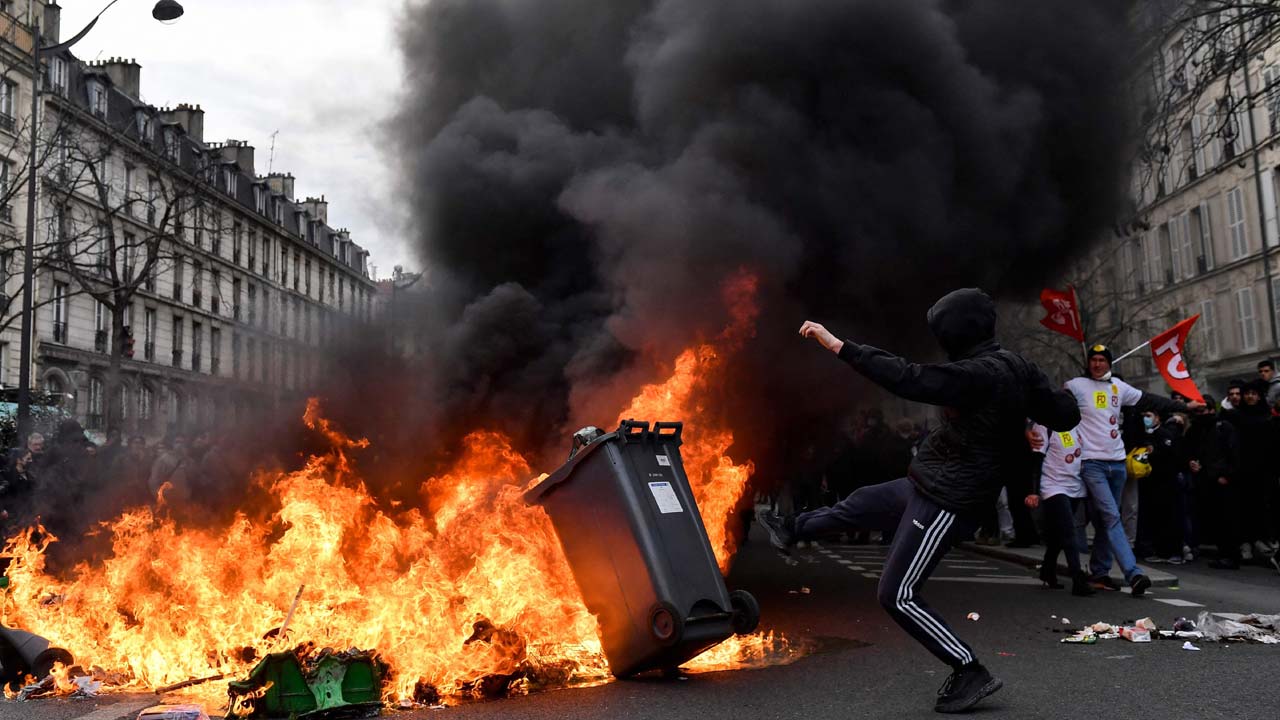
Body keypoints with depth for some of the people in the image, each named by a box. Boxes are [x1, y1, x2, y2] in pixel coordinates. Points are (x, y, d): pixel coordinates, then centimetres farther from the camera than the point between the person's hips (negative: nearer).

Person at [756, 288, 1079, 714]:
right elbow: (1066, 416, 5)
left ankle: (971, 673, 8)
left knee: (897, 596, -1)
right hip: (929, 486, 10)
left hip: (945, 503, -10)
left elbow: (908, 379, -34)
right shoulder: (1016, 367, 1)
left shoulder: (978, 375, -26)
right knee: (856, 504, 26)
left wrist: (839, 346, -32)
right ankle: (792, 532, 50)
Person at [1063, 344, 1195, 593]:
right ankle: (1133, 574, -20)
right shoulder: (1076, 386, -4)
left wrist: (1183, 406, 21)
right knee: (1111, 517, -14)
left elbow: (1149, 401, 19)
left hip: (1117, 463, 6)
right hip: (1092, 463, -6)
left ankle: (1099, 573, 20)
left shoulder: (1118, 386, 12)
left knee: (1106, 520, 11)